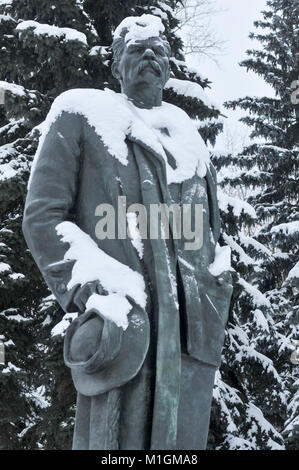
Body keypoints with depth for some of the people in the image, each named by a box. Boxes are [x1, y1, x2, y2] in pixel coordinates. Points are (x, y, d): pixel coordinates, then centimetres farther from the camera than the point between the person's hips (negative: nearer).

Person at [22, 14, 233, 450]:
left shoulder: (188, 134, 24)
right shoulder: (81, 114, 9)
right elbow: (43, 216, 1)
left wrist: (215, 300, 15)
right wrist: (96, 294, -12)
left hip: (195, 332, 5)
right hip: (125, 327, -4)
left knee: (181, 440, 2)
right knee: (114, 436, -10)